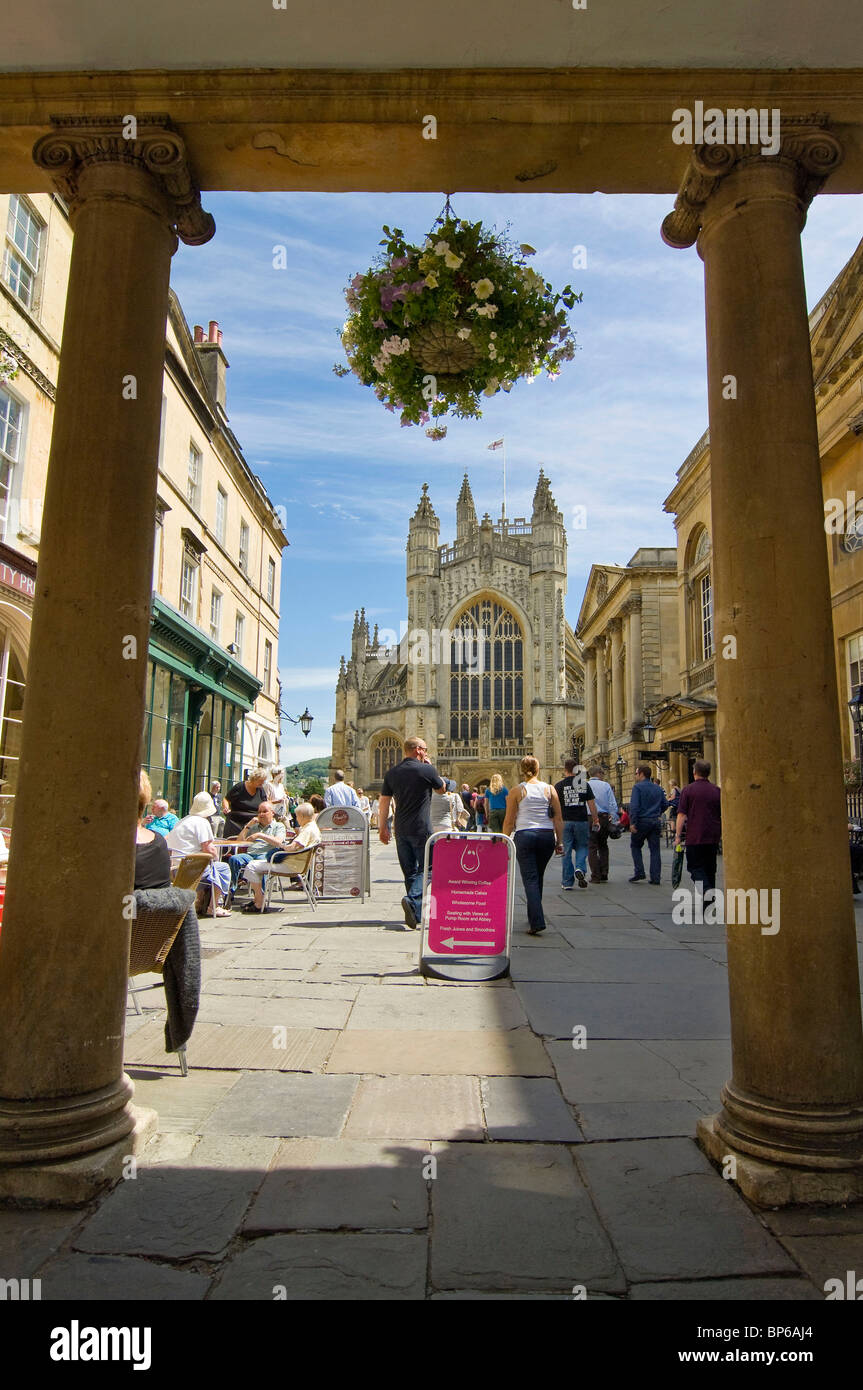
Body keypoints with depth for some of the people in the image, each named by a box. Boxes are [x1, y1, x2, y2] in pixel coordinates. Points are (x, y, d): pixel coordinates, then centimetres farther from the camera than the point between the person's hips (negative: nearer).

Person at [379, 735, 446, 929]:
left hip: (401, 829, 5)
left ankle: (417, 913, 16)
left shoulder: (392, 772, 7)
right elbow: (442, 789, 10)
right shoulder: (426, 770, -8)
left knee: (410, 871, 12)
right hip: (421, 828, -5)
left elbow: (384, 803, 7)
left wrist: (383, 828, 14)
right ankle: (413, 900, -21)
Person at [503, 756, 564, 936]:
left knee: (530, 879, -3)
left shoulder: (517, 791, 0)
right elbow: (558, 818, 5)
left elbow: (509, 821, 0)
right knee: (538, 877, 18)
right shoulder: (549, 789, 6)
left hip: (525, 835, -3)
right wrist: (559, 842, 10)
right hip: (547, 835, 3)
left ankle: (537, 922, -15)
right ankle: (533, 915, 30)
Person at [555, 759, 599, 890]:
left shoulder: (559, 785, -1)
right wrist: (596, 820, 9)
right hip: (581, 820, 1)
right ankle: (580, 869, -10)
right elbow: (591, 804, 2)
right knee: (582, 847, 17)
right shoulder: (584, 784, 3)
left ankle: (567, 883, 8)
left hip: (565, 821, -1)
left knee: (567, 851, 5)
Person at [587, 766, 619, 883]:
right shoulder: (606, 785, 2)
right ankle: (604, 875, 13)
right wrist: (614, 821, 3)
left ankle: (596, 876, 0)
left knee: (592, 848, 3)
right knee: (603, 846, 16)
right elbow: (613, 805, -1)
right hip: (604, 818, 2)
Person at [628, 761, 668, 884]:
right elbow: (665, 804, 15)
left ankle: (639, 873, 3)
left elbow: (634, 806, -17)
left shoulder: (638, 787, -9)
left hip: (642, 821, -5)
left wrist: (632, 823, -17)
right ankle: (656, 877, 4)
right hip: (656, 822, 5)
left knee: (635, 846, 11)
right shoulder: (658, 788, 11)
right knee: (655, 849, 6)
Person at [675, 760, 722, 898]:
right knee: (710, 868, 14)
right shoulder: (717, 791, 5)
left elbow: (681, 815, -9)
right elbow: (723, 815, 10)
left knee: (695, 866, 2)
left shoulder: (688, 790, -6)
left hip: (694, 836, -4)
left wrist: (678, 835, -4)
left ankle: (707, 889, -22)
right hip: (713, 837, 4)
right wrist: (720, 833, 22)